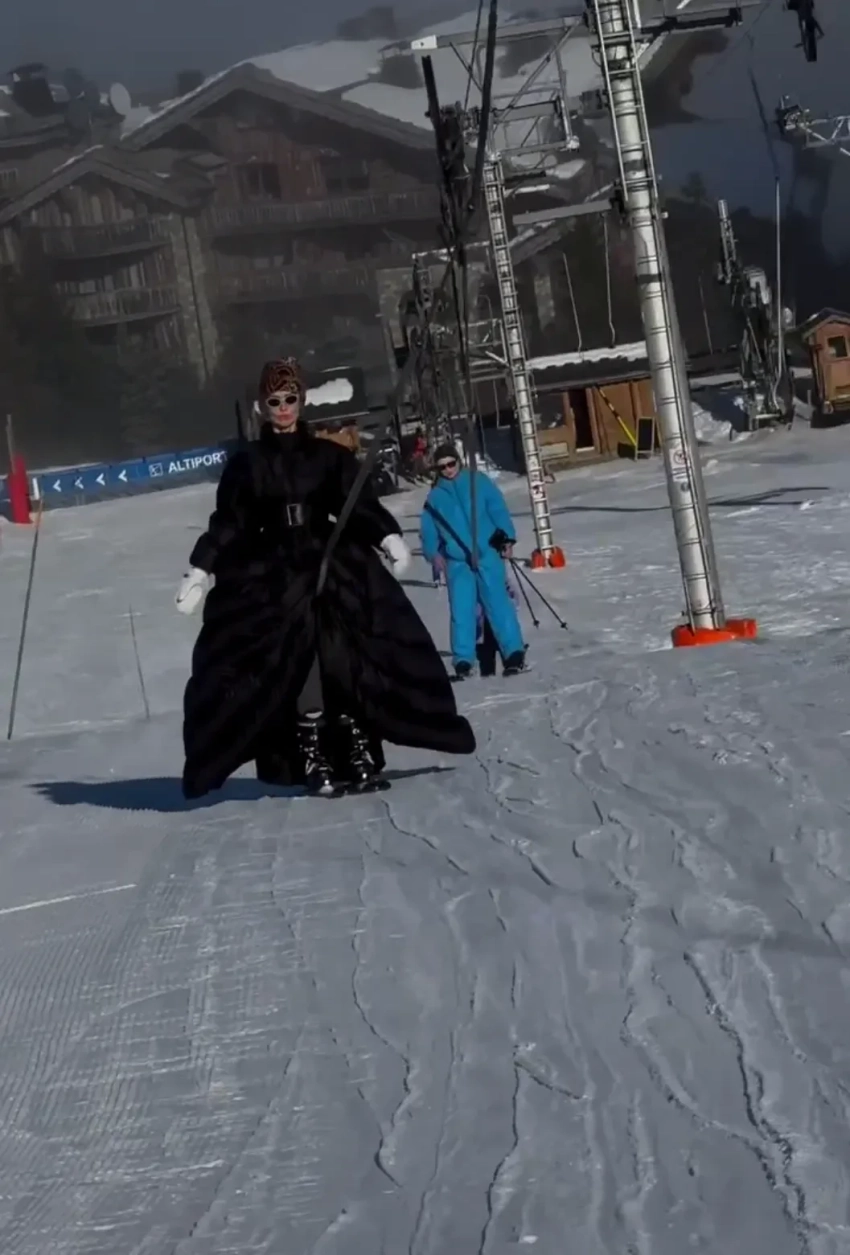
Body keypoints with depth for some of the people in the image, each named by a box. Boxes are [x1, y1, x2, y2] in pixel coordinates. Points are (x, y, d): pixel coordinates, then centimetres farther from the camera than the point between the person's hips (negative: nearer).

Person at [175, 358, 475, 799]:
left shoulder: (328, 456, 10)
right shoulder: (246, 464, 10)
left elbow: (359, 502, 1)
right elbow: (228, 524, 9)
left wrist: (388, 536, -15)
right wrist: (201, 571, -1)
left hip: (331, 568, 1)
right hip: (273, 577, -1)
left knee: (346, 659, -11)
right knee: (297, 656, -14)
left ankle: (357, 747, -11)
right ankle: (313, 754, -14)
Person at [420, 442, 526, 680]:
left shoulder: (479, 482, 6)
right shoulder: (435, 496, 13)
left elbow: (498, 510, 0)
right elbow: (429, 530, 14)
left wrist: (506, 538, -11)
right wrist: (432, 554, 0)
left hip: (487, 554, -2)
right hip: (456, 561, 2)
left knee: (498, 604, -9)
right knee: (461, 611, -4)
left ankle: (514, 654, -9)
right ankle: (463, 661, 0)